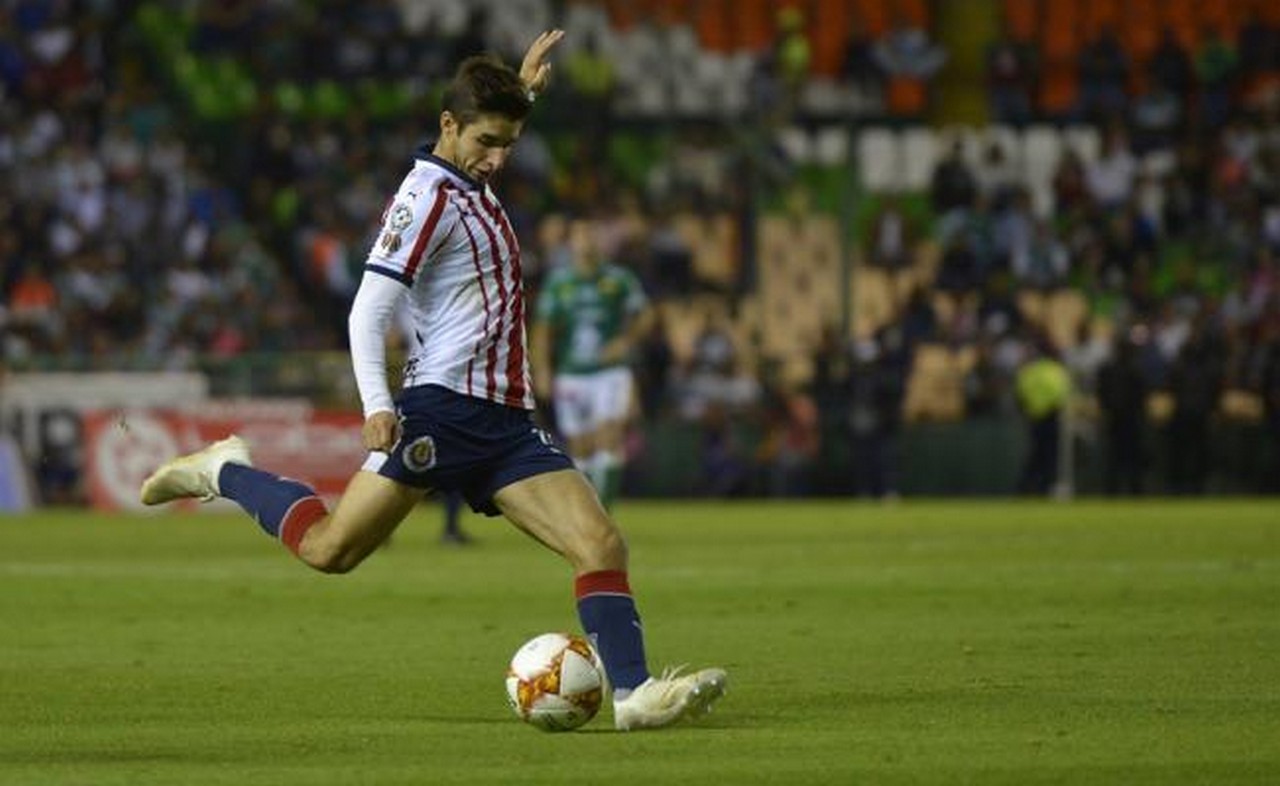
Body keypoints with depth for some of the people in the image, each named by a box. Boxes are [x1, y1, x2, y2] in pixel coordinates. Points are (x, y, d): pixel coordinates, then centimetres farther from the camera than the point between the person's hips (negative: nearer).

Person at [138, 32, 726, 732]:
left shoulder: (471, 187, 20)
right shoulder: (427, 197, -7)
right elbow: (368, 310, -15)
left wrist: (519, 92, 34)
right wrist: (376, 406, -26)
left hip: (506, 422, 8)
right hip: (443, 407, -8)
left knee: (602, 545, -8)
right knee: (331, 549, -11)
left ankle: (632, 693, -13)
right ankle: (224, 472, 12)